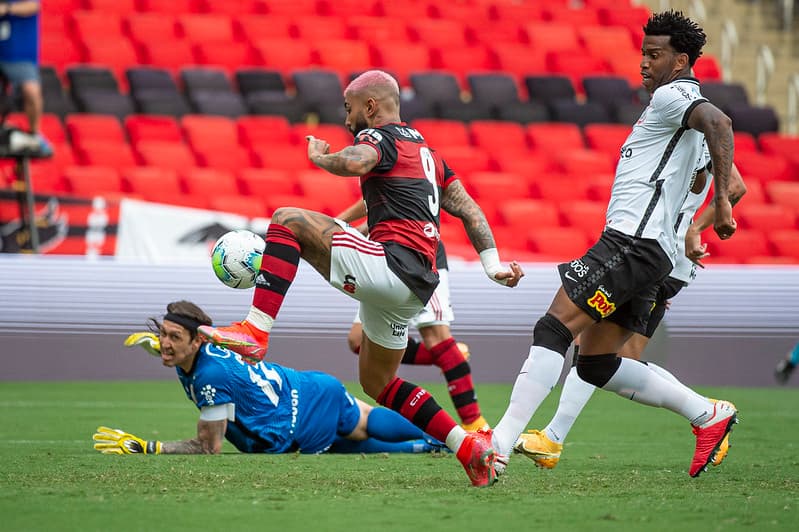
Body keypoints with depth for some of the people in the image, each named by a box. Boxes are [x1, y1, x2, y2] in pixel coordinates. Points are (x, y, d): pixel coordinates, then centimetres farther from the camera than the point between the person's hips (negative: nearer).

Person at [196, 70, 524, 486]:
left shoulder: (381, 137, -1)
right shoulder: (426, 152, 28)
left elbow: (352, 162, -25)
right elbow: (469, 210, 23)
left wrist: (318, 156, -4)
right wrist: (493, 266, 19)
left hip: (390, 263, -10)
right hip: (414, 289, 10)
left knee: (288, 220, -11)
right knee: (376, 382, 24)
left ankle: (255, 331, -25)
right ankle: (471, 448, 17)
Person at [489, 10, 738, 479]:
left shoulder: (671, 95, -4)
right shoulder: (689, 112, 25)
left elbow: (719, 123, -24)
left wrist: (721, 202, -27)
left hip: (631, 240, -10)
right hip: (657, 253, 10)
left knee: (553, 330, -16)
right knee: (597, 364, 12)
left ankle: (499, 446, -24)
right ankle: (708, 415, 13)